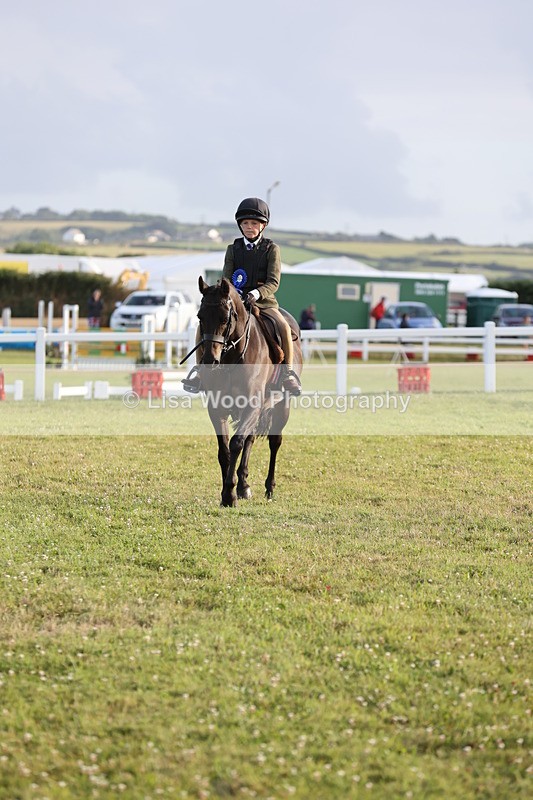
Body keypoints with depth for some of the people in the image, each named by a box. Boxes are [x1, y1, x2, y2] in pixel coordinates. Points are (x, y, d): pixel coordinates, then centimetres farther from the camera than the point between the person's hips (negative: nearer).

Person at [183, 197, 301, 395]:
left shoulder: (271, 249, 3)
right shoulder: (233, 249, 11)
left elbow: (273, 282, -7)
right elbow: (226, 278, 5)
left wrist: (257, 293, -27)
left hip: (264, 302, -2)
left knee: (284, 326, -31)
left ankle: (288, 372, -20)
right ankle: (200, 368, -9)